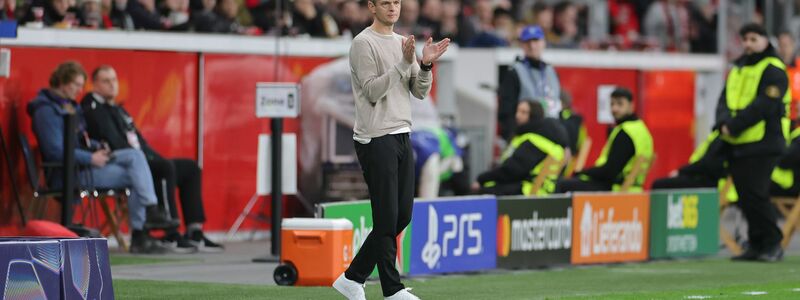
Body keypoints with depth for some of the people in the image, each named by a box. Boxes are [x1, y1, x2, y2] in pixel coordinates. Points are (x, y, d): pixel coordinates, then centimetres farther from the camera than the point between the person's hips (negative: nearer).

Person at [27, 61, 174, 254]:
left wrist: (97, 148, 5)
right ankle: (139, 238, -8)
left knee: (135, 155, -9)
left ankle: (151, 212, -19)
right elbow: (56, 151, -22)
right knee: (134, 177, -14)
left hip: (86, 163, 9)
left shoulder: (69, 105, 17)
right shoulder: (47, 110, -14)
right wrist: (91, 158, -19)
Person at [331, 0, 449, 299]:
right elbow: (372, 91, -16)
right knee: (387, 219, -6)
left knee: (402, 216, 8)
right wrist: (403, 63, -22)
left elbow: (420, 92, 11)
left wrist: (426, 64, -7)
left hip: (401, 136, 8)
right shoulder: (364, 43, -9)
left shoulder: (403, 42, 15)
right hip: (375, 139, -8)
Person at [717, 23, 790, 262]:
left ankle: (772, 245, -4)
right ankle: (756, 245, 13)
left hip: (763, 144, -7)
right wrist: (724, 122, -10)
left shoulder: (773, 70, -6)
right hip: (737, 144, 8)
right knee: (745, 196, 7)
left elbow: (765, 105, -17)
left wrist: (734, 125, -19)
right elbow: (725, 100, 11)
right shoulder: (737, 69, 19)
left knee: (755, 195, -13)